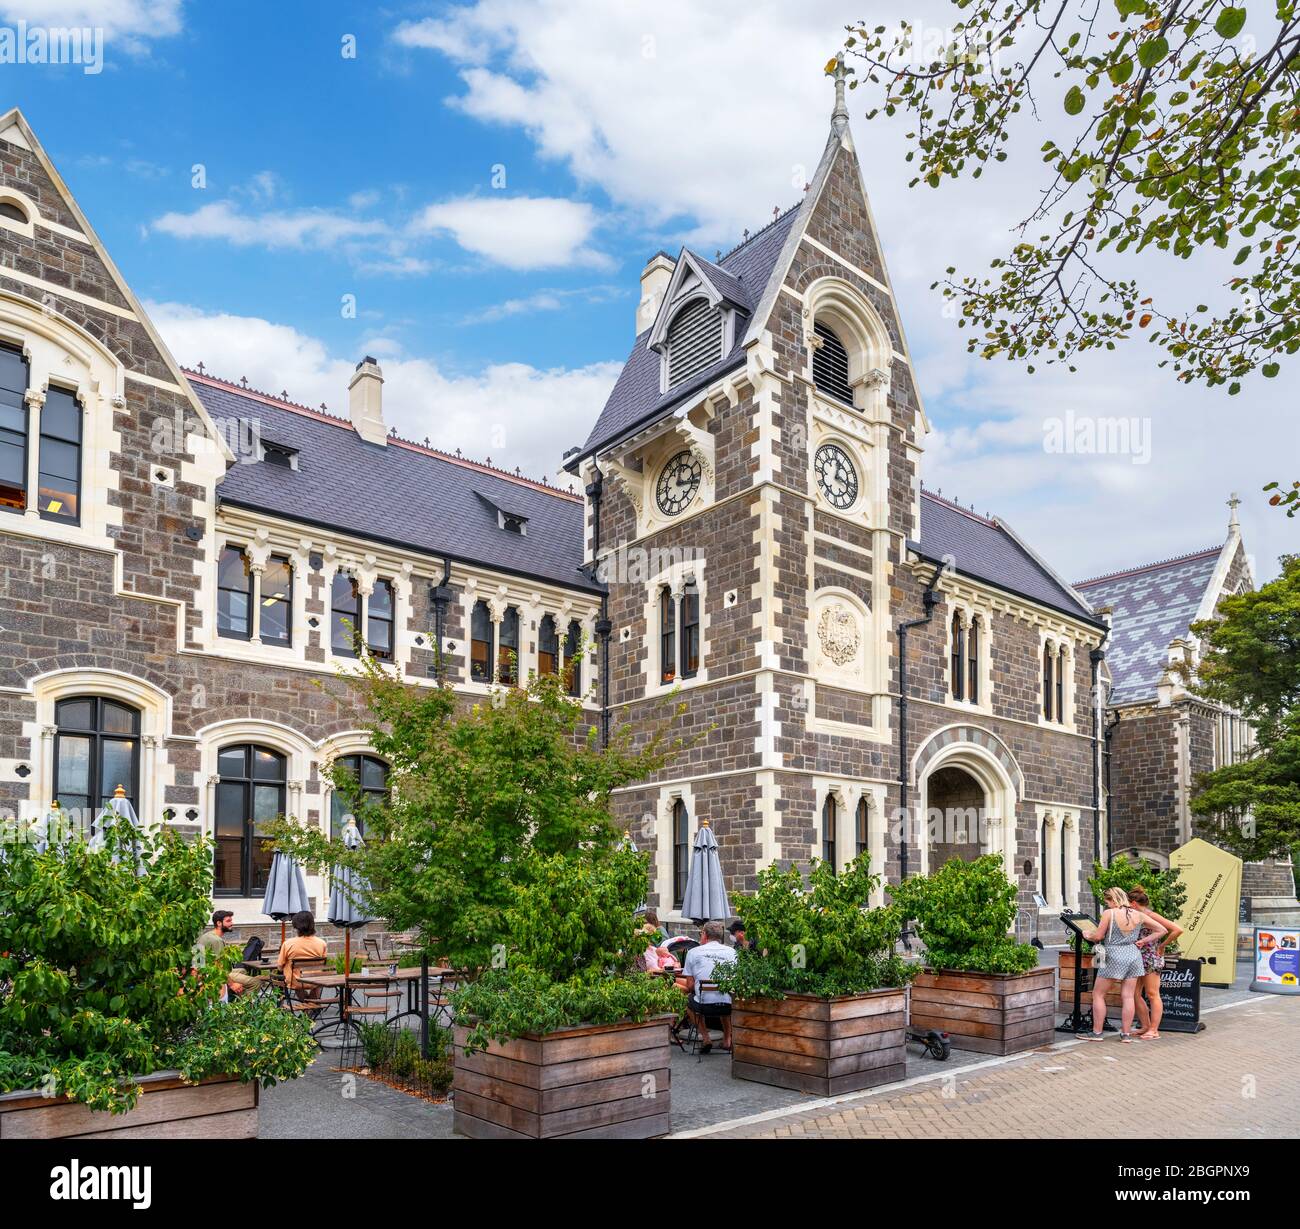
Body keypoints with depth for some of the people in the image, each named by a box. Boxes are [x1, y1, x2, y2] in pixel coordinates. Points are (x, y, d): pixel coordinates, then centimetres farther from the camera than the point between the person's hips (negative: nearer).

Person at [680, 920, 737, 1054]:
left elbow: (690, 986, 4)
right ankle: (727, 1040, 28)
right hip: (729, 1005, 3)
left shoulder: (693, 952, 5)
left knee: (689, 999, 31)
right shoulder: (732, 951, 10)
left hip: (704, 1005, -2)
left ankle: (705, 1039, 19)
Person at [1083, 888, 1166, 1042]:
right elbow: (1161, 930, 10)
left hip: (1114, 956, -5)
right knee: (1128, 997, 9)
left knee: (1098, 995, 6)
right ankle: (1126, 1034, 11)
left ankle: (1096, 1032, 6)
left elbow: (1098, 936, -9)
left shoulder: (1109, 913, -10)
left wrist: (1088, 936, 10)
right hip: (1134, 955, 5)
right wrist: (1142, 941, 9)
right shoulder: (1138, 915, 5)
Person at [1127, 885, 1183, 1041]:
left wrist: (1162, 946, -12)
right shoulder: (1138, 916, 11)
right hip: (1138, 959, 9)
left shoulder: (1150, 915, -13)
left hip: (1151, 958, -9)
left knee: (1152, 994, -4)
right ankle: (1145, 1027, 17)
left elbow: (1178, 929, -18)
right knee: (1135, 994, 9)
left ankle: (1154, 1031, 0)